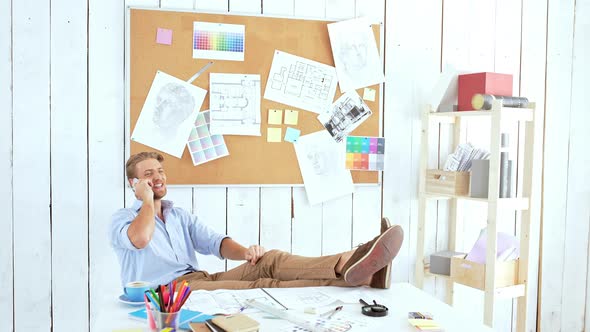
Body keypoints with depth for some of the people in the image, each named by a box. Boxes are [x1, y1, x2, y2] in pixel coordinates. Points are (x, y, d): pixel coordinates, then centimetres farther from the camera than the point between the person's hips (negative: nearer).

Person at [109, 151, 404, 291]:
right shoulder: (122, 218, 6)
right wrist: (147, 200, -3)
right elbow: (141, 239, -20)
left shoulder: (180, 215, 24)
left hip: (198, 280, 6)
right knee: (259, 287, -29)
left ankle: (348, 266, -43)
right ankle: (348, 278, -45)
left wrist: (244, 252, -12)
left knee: (269, 262, -20)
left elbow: (214, 243, 10)